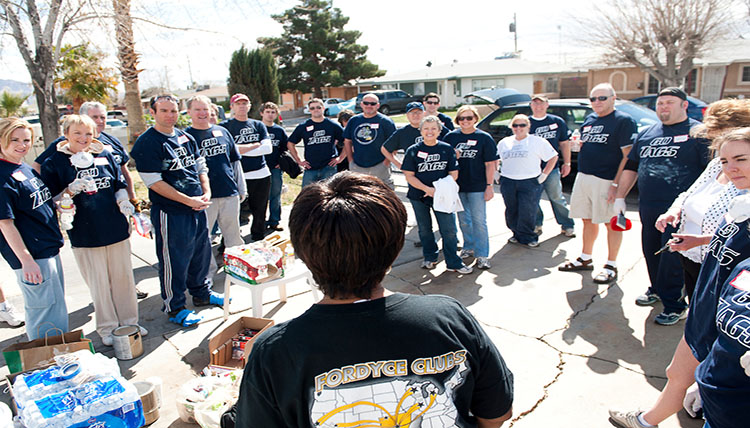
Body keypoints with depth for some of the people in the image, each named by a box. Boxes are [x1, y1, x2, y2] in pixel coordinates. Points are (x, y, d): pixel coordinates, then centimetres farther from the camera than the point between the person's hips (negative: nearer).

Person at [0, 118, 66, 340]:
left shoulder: (26, 169, 10)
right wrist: (26, 260, -21)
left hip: (49, 248, 9)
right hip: (32, 255, -9)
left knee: (57, 304, 20)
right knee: (44, 308, 1)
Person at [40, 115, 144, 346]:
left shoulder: (105, 155, 7)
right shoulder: (54, 163, -2)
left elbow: (120, 185, 17)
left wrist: (124, 202, -3)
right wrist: (70, 191, -20)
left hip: (116, 229, 3)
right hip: (85, 234, -3)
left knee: (123, 277, 11)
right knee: (98, 283, 6)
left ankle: (129, 321, 27)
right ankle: (107, 327, 23)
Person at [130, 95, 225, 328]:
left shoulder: (186, 137, 11)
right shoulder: (146, 143, -11)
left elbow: (200, 166, 16)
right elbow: (154, 182, -16)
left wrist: (206, 192, -2)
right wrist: (188, 200, -18)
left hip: (197, 208, 7)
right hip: (170, 212, -7)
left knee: (201, 252, 18)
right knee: (174, 260, 3)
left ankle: (202, 293, 38)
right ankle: (174, 307, 20)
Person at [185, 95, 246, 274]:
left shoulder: (222, 132, 10)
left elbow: (235, 162, 16)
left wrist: (242, 188, 14)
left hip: (230, 192, 3)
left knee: (233, 233, 13)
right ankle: (208, 271, 19)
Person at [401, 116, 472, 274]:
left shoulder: (447, 149, 2)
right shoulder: (413, 151, -2)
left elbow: (454, 174, 1)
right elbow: (409, 176, -6)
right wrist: (427, 189, -17)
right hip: (419, 196, 0)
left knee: (449, 230, -3)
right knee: (425, 229, 12)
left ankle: (454, 263, 8)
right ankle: (430, 257, 32)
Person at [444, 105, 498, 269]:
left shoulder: (484, 138, -2)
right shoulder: (451, 137, 5)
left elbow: (490, 164, -2)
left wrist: (489, 185, -7)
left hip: (478, 186, -3)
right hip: (457, 186, 3)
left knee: (479, 221, -1)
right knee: (463, 220, 14)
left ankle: (482, 254, 7)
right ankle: (469, 247, 32)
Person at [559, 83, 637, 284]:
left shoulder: (623, 121, -7)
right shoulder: (589, 119, 15)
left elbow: (628, 155, -13)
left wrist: (616, 184, -20)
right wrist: (578, 144, 6)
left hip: (606, 180, -7)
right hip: (583, 177, 7)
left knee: (611, 223, 1)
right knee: (588, 220, 14)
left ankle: (611, 266, 10)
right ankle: (586, 259, 27)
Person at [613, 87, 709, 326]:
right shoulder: (646, 134, 15)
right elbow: (631, 167, 20)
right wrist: (620, 197, 17)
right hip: (648, 208, 6)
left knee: (672, 259, -4)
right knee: (651, 253, 15)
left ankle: (674, 305, 10)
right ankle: (657, 289, 36)